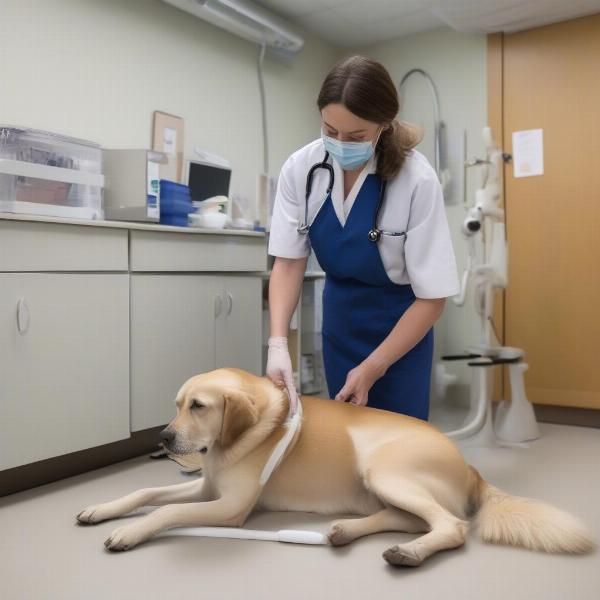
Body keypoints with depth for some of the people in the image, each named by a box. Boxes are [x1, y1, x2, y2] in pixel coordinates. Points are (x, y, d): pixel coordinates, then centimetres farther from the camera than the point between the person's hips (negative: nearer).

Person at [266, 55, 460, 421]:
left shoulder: (417, 181, -26)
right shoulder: (300, 168, -16)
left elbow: (432, 296, -21)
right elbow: (289, 262, -11)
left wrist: (372, 368, -22)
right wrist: (278, 342, -25)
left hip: (401, 324, -3)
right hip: (340, 316, 3)